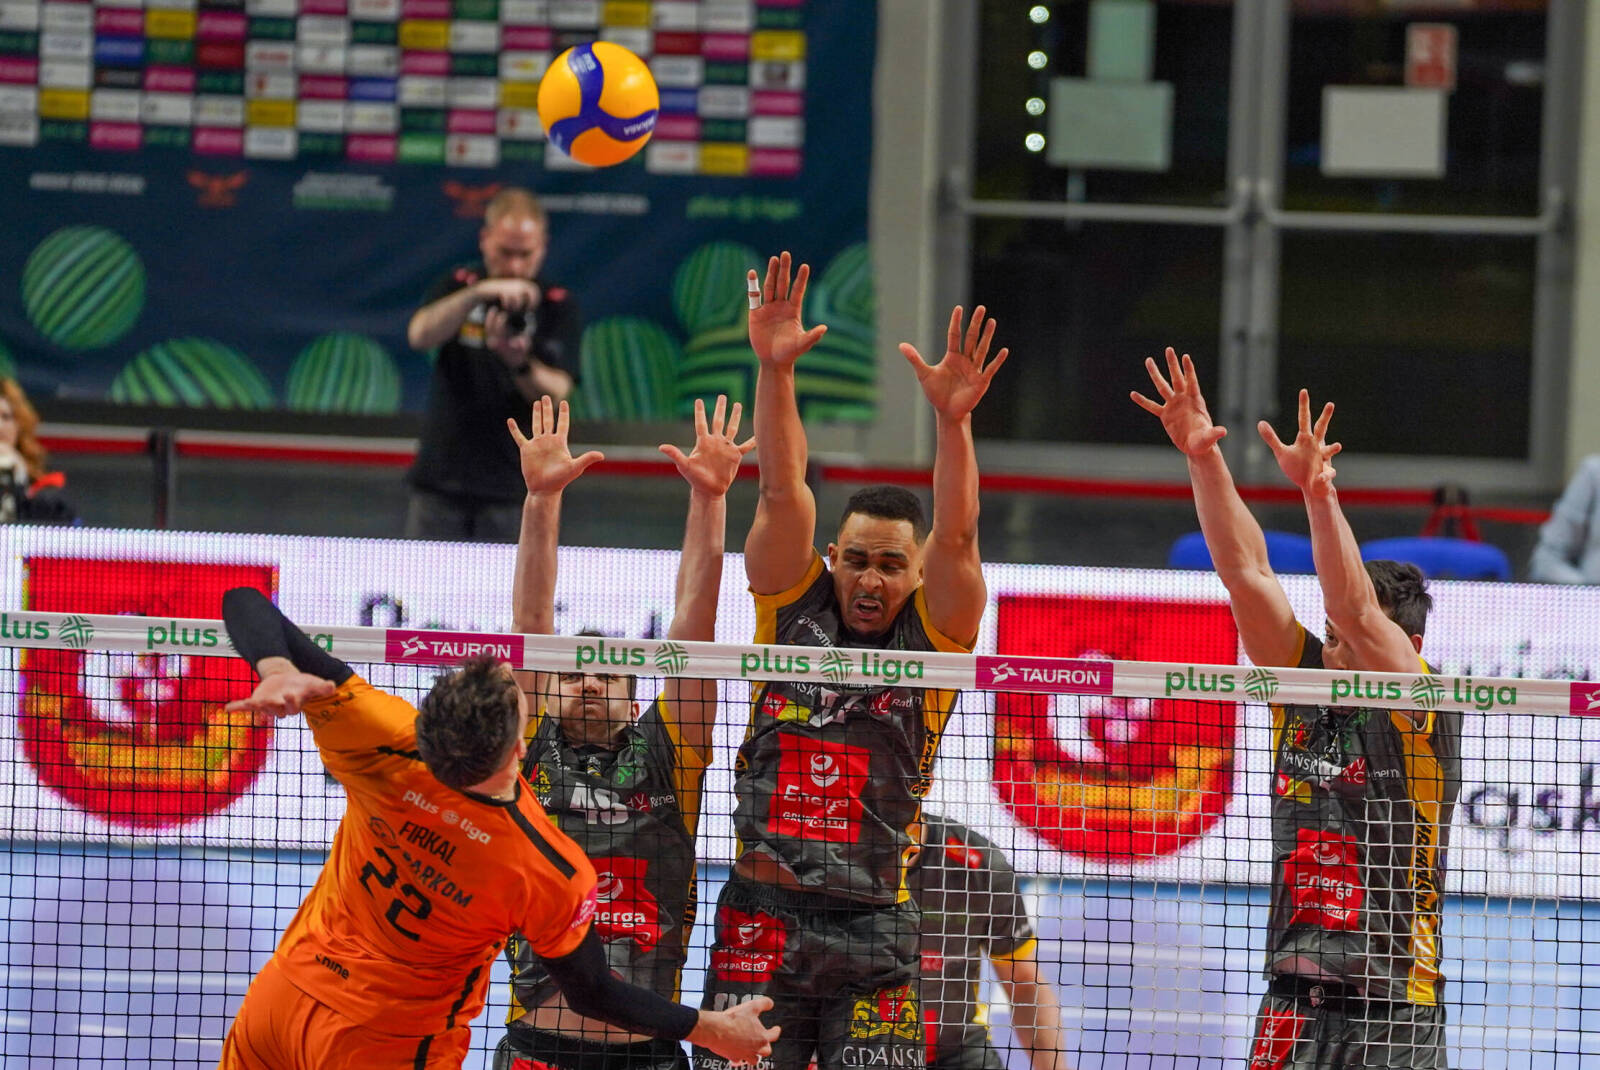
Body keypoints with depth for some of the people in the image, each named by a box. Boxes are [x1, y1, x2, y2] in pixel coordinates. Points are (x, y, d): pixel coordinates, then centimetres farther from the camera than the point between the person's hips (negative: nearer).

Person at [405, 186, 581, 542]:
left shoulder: (557, 306, 1)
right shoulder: (458, 287, 5)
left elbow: (556, 393, -10)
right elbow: (419, 335, -16)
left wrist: (520, 365, -32)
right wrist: (478, 293, -31)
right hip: (441, 482, 2)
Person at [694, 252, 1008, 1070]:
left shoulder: (933, 635, 4)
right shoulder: (794, 610, 7)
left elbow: (955, 538, -12)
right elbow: (783, 493, -4)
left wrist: (953, 421, -27)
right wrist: (774, 371, -16)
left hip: (873, 930, -1)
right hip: (762, 918, 1)